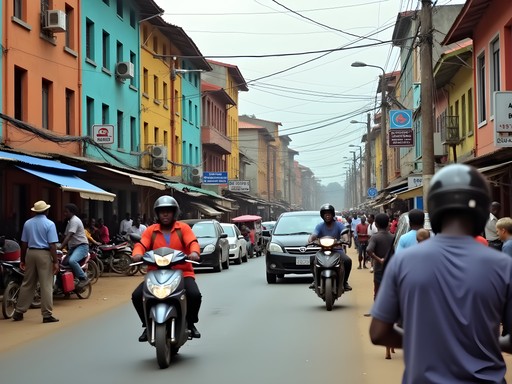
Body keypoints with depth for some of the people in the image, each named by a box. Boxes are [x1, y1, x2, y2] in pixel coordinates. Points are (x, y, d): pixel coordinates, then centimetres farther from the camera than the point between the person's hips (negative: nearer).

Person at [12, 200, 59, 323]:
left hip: (30, 253, 5)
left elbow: (24, 243, 10)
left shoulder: (27, 223, 9)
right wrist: (55, 261, -11)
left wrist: (22, 260, 17)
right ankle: (47, 315, -1)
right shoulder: (49, 224, -7)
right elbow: (52, 245, -13)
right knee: (46, 285, -2)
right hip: (44, 254, -5)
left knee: (27, 284, 13)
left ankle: (19, 312, 16)